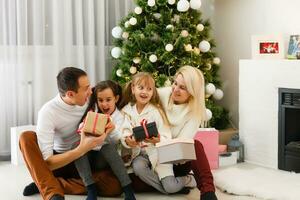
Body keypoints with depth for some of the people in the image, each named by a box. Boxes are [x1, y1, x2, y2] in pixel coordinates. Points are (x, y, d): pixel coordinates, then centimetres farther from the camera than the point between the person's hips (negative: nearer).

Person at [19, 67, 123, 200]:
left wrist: (107, 127, -14)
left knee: (114, 186, -28)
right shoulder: (48, 112, -23)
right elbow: (46, 162, -29)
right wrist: (81, 149, -41)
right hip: (57, 162, -3)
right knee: (27, 137, -29)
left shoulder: (88, 100, -10)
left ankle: (45, 184, -19)